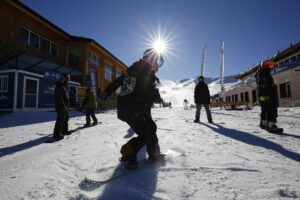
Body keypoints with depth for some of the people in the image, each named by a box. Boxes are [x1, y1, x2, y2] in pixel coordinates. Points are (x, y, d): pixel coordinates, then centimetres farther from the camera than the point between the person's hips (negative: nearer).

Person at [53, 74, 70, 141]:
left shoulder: (63, 86, 18)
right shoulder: (59, 86, -14)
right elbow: (59, 98, -23)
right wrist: (63, 106, -27)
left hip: (65, 107, 11)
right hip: (62, 107, -11)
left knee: (65, 119, 21)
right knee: (60, 120, -10)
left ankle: (64, 131, 34)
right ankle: (57, 135, -7)